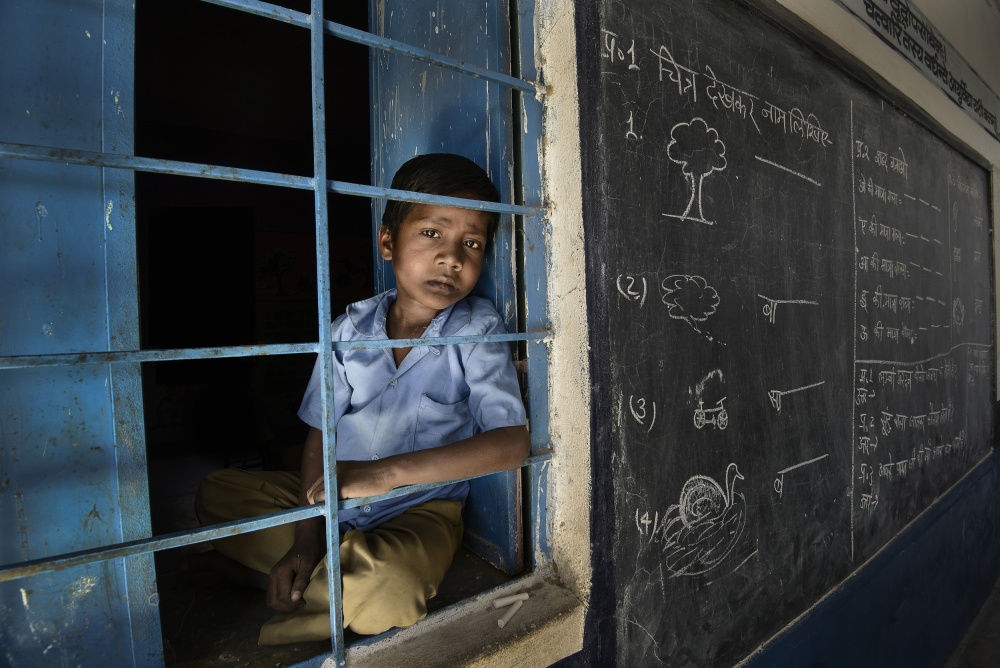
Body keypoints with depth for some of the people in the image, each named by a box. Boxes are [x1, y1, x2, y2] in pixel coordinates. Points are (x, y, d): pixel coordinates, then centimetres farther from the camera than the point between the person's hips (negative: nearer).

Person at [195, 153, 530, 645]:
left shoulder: (478, 330, -16)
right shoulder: (351, 329, -5)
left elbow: (513, 442, -26)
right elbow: (321, 433, 1)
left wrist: (389, 471, -32)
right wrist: (307, 537, -8)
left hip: (420, 509, -3)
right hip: (333, 503, 4)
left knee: (389, 595, -34)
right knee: (215, 494, 1)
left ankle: (264, 576, -5)